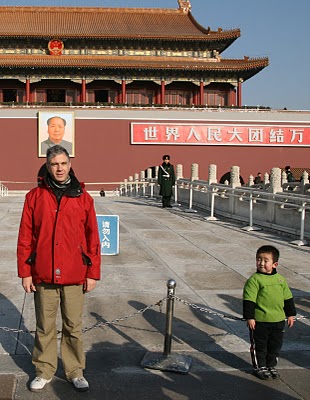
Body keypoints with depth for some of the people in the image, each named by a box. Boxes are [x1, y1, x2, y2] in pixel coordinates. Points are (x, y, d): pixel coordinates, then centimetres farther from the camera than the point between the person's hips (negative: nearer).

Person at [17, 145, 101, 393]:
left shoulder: (83, 197, 2)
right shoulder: (35, 196, 1)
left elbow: (92, 238, 3)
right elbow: (25, 237, 2)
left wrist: (93, 273, 1)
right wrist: (25, 272, -2)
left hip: (74, 276, 0)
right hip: (43, 276, 0)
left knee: (74, 327, 9)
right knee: (45, 327, 10)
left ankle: (75, 371, 23)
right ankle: (44, 371, 25)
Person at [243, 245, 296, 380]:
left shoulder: (281, 279, 5)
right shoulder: (254, 280, -12)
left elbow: (287, 298, 15)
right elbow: (249, 300, -12)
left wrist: (290, 314, 16)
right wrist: (249, 317, -15)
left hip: (278, 320, 5)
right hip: (259, 320, -5)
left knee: (275, 345, 15)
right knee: (260, 345, 7)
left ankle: (271, 366, 32)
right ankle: (260, 367, 22)